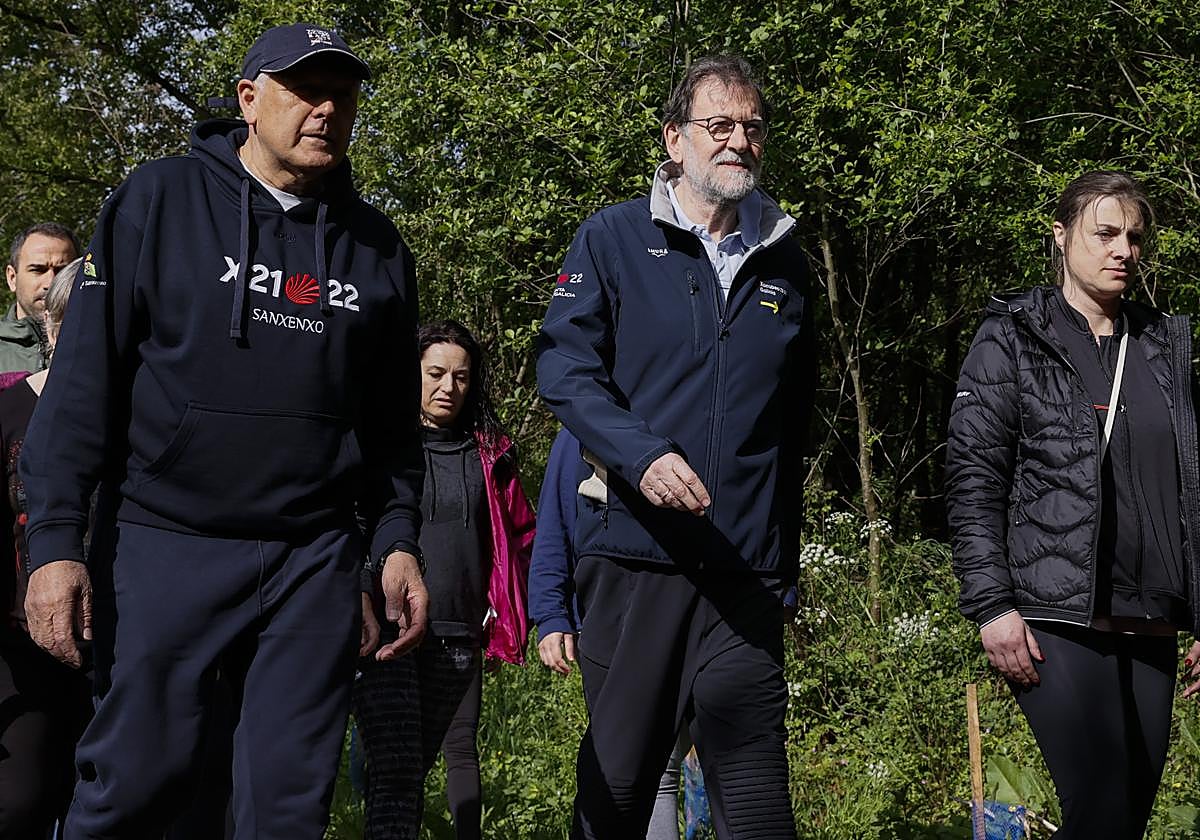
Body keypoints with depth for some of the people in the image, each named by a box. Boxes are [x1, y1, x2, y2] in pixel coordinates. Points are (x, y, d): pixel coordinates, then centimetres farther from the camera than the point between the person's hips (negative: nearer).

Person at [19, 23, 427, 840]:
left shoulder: (377, 244, 12)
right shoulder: (160, 199, 1)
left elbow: (392, 415, 17)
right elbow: (85, 375, -2)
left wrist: (399, 539, 7)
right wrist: (56, 537, -8)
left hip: (316, 558, 3)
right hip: (164, 544, -3)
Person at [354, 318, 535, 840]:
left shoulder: (489, 453, 14)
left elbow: (522, 534, 22)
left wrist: (503, 605, 13)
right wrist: (364, 613, -9)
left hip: (460, 638, 4)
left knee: (461, 753, 8)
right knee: (394, 770, -13)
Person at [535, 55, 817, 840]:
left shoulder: (785, 262, 15)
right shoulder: (614, 238, 5)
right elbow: (564, 366, -5)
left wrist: (786, 556, 17)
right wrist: (642, 455, -22)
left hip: (746, 567, 2)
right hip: (634, 549, -2)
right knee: (618, 770, 7)